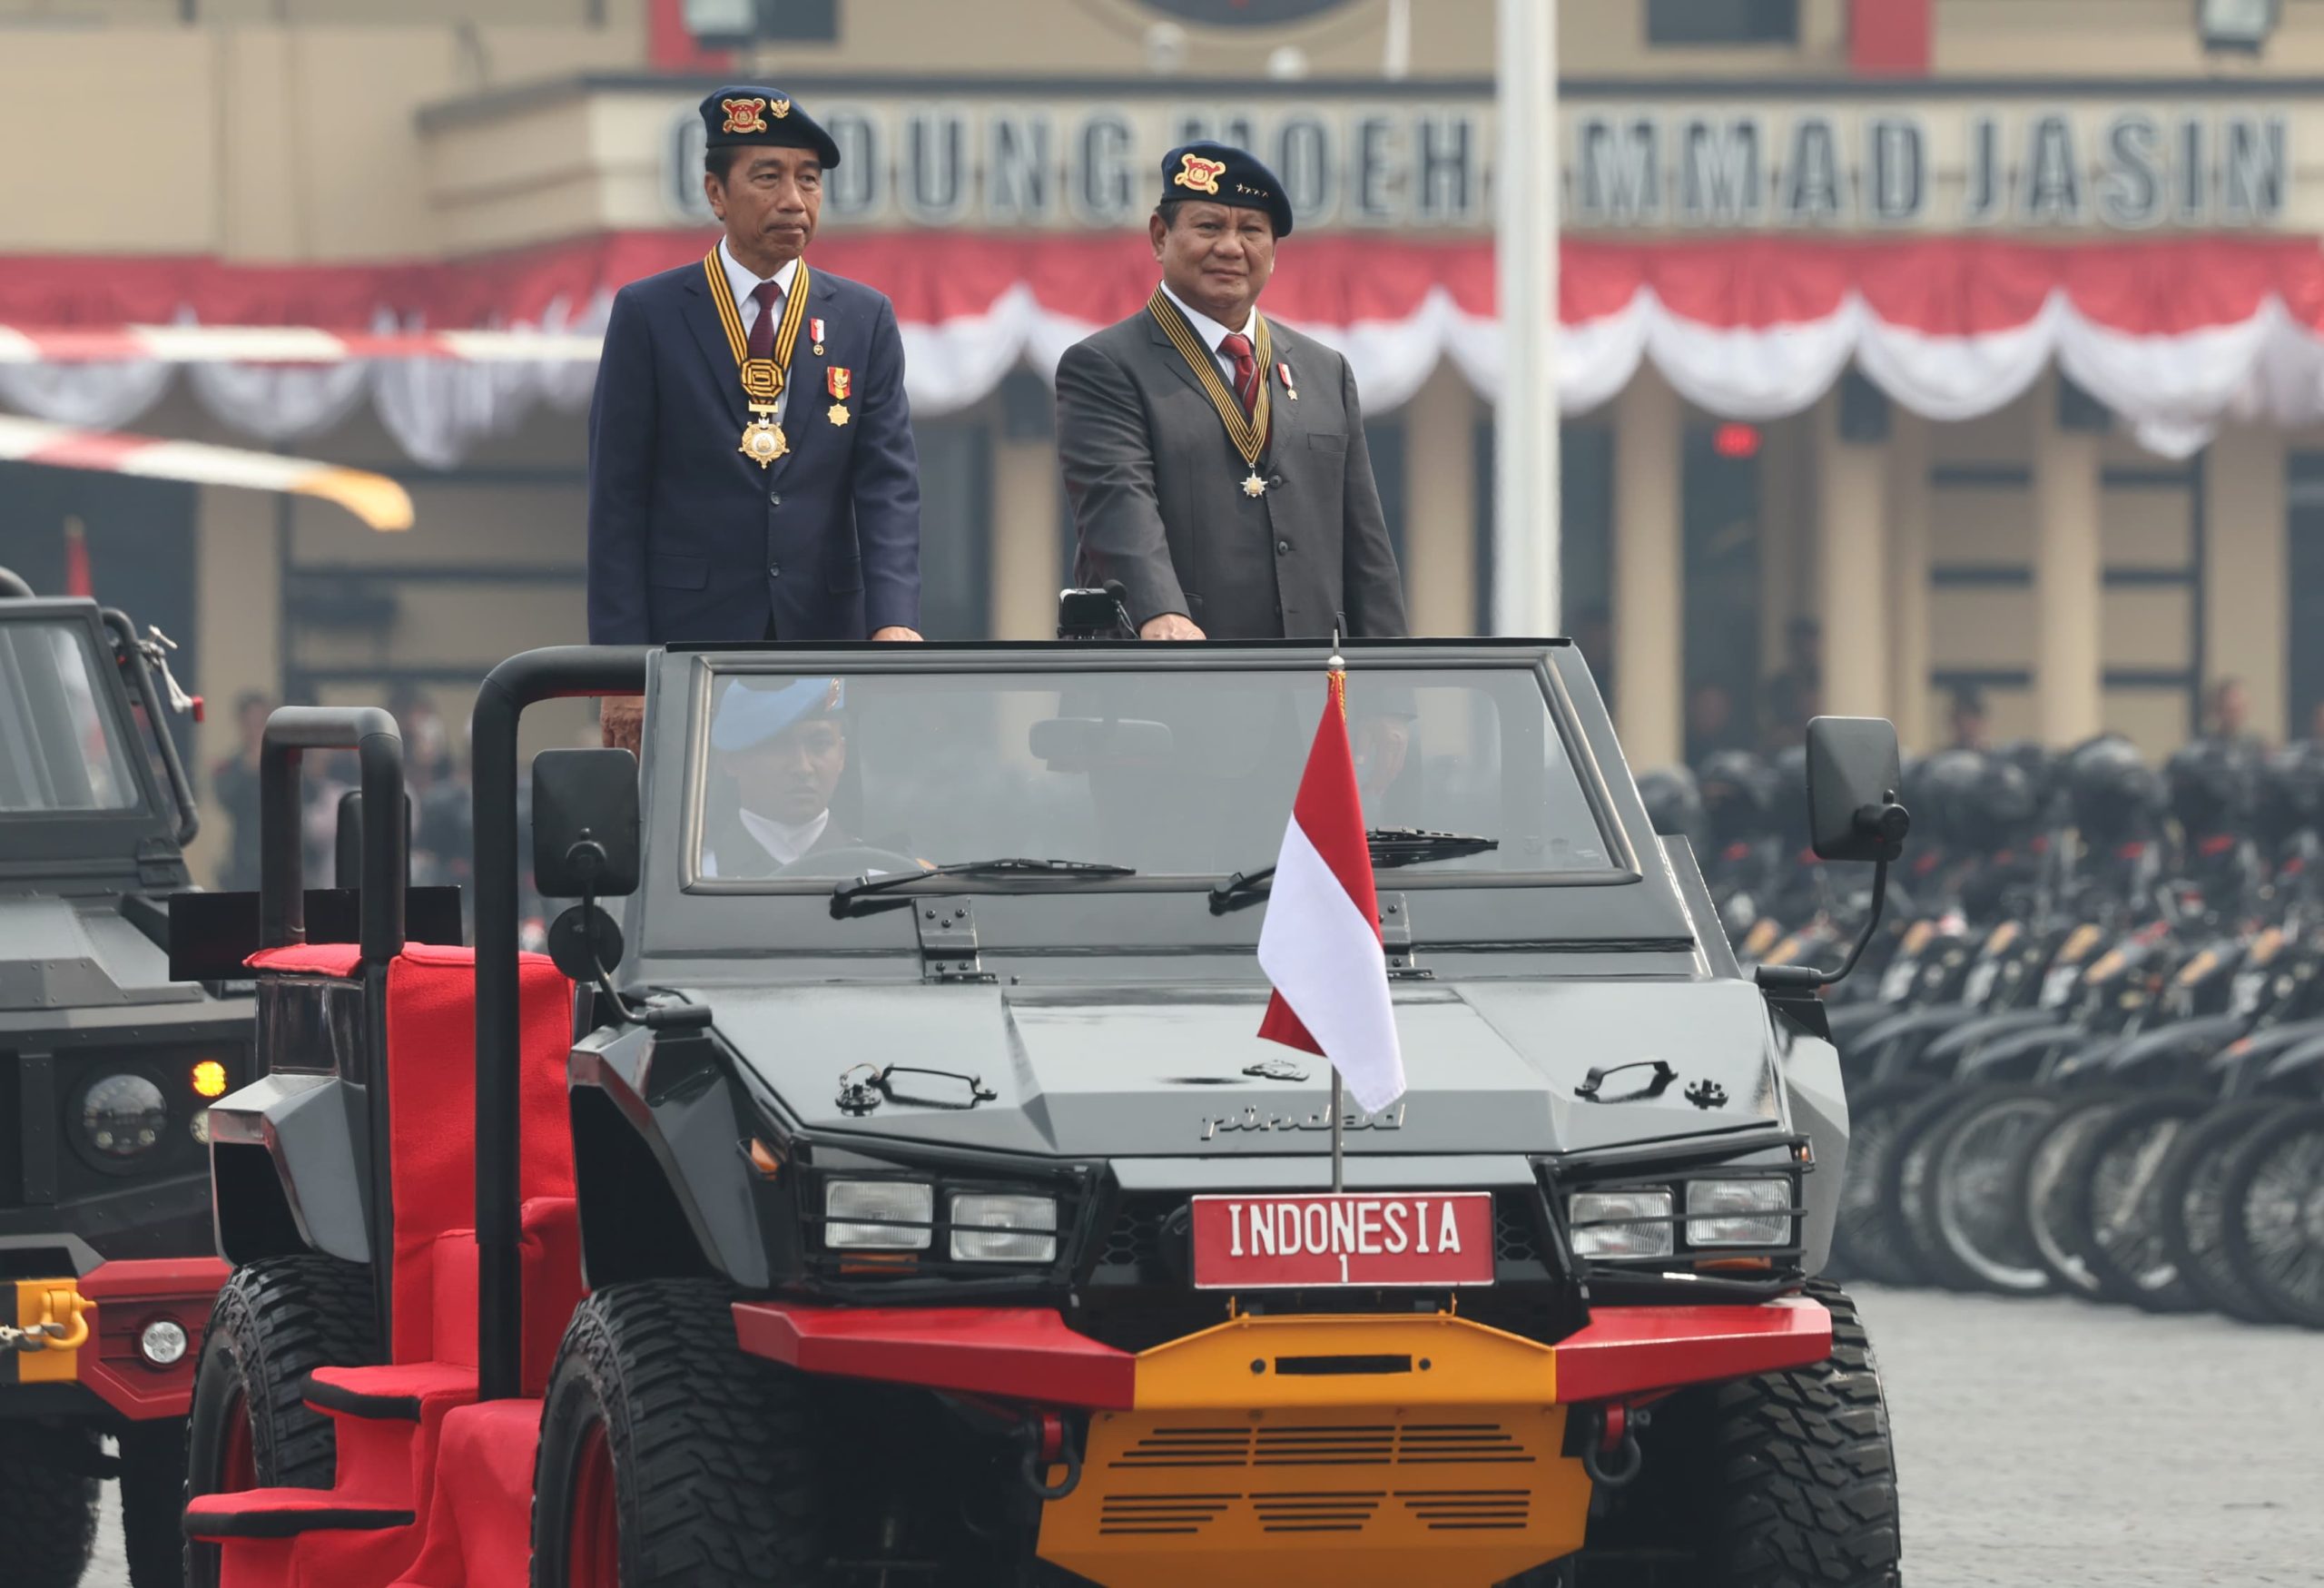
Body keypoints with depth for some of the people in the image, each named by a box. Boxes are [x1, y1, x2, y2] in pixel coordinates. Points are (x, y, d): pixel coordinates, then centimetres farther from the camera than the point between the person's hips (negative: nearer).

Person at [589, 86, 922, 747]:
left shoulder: (865, 320, 9)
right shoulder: (648, 315, 3)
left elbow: (888, 486, 2)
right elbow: (617, 500, 1)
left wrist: (895, 622, -15)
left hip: (822, 642, 2)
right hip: (690, 639, -2)